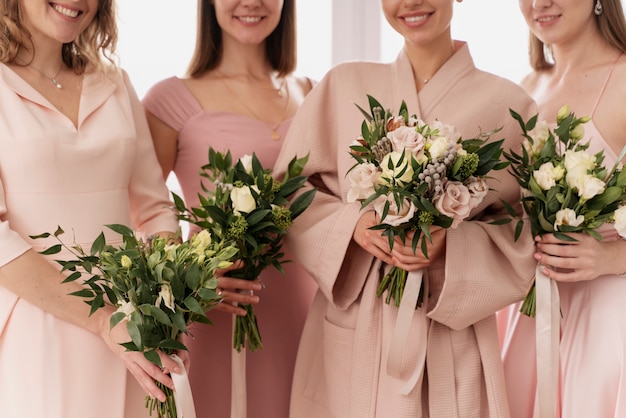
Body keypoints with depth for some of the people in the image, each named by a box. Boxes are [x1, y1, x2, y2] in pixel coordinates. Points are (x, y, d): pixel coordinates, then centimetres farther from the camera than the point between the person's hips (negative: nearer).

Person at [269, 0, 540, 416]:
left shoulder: (506, 103, -1)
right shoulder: (343, 84, 5)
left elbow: (528, 231, 0)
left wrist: (453, 245, -17)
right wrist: (353, 224, -13)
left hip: (451, 335, -1)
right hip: (349, 330, 2)